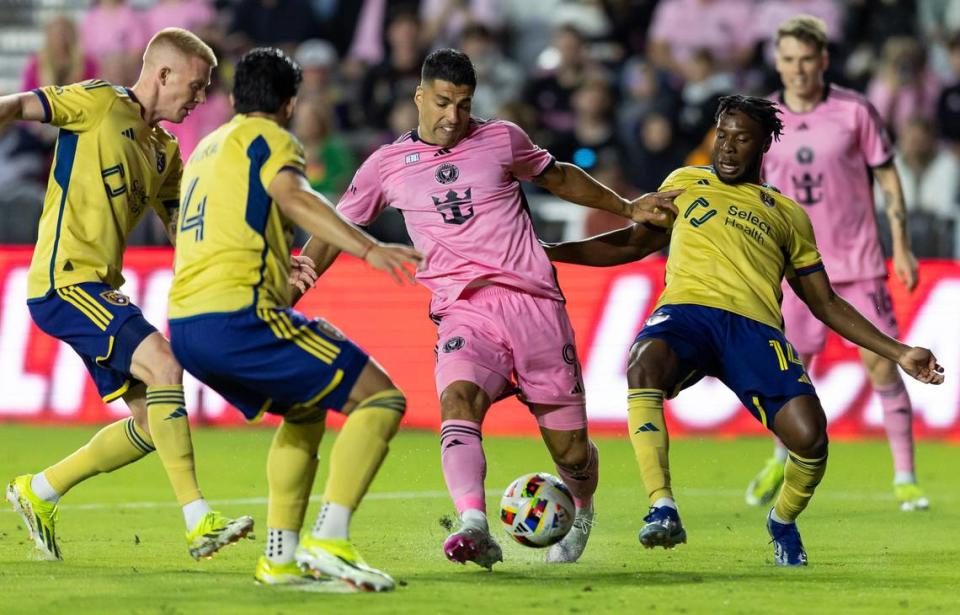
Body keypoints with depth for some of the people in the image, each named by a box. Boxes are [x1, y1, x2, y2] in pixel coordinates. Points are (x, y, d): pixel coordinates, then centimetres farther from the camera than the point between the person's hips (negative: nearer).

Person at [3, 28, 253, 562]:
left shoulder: (165, 152, 17)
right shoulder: (101, 104, -5)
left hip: (101, 288, 9)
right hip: (64, 281, -9)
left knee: (153, 423, 5)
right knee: (162, 364, -24)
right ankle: (199, 522, -26)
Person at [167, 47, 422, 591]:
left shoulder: (206, 149, 28)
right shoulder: (266, 137, 3)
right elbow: (292, 197, -18)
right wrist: (370, 249, -29)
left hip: (184, 330, 9)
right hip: (237, 316, -9)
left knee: (304, 413, 29)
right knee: (381, 399, -5)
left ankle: (281, 556, 19)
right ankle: (329, 540, -19)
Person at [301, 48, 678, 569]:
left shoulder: (501, 139, 9)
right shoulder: (387, 165, 9)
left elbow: (559, 177, 27)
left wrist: (628, 208, 26)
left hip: (533, 303, 1)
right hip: (464, 312, 0)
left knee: (571, 451, 2)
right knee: (458, 402, -33)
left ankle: (581, 514, 36)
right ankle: (475, 528, -50)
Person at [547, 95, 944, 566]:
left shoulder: (787, 213, 26)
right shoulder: (685, 183, 28)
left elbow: (825, 304, 27)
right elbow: (633, 243, 34)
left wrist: (898, 353, 19)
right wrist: (551, 252, 25)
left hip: (755, 325, 1)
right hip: (686, 310, 0)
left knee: (810, 437, -22)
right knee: (644, 365, -39)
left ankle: (783, 520, 13)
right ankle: (662, 510, -37)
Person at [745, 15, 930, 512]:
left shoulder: (854, 111, -5)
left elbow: (887, 176, 1)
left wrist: (902, 247, -3)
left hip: (858, 261, -2)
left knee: (881, 363, -7)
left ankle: (905, 478, 2)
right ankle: (783, 460, 29)